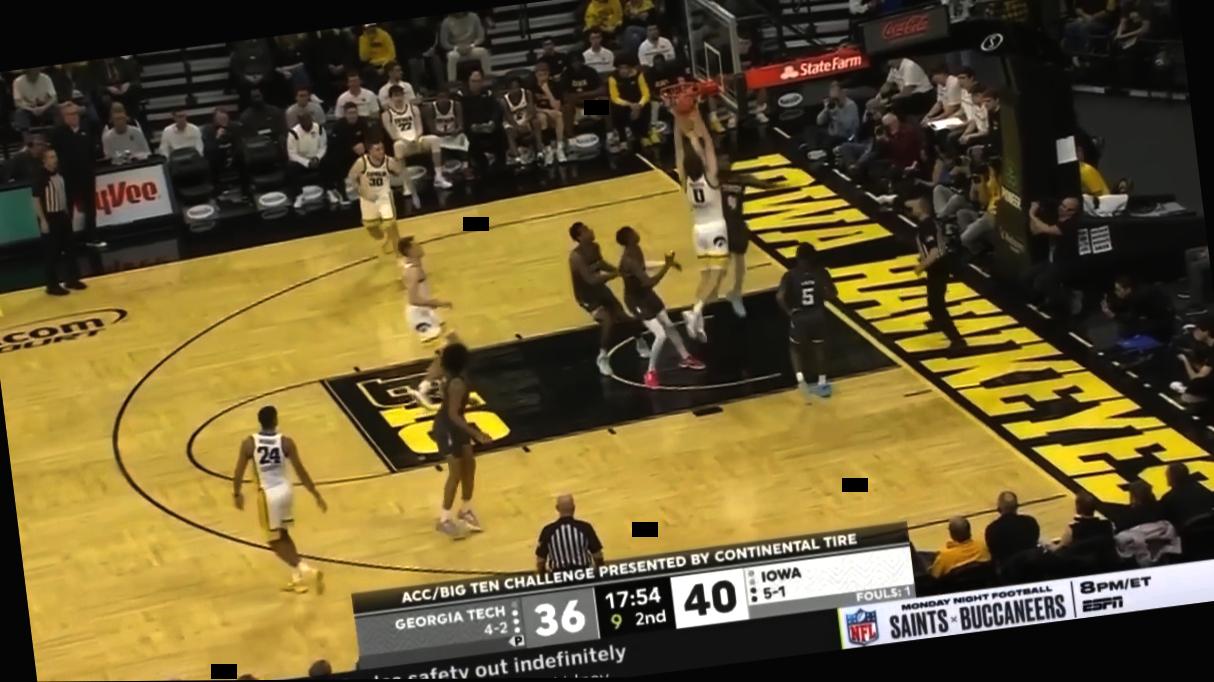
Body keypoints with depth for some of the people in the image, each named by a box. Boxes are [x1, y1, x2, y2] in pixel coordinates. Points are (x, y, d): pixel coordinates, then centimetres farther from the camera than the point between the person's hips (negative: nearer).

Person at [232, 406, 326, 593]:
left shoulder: (249, 443, -13)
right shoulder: (286, 442, -11)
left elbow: (238, 474, -7)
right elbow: (301, 472, -8)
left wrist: (237, 494, 12)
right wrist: (316, 495, 1)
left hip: (268, 494, -3)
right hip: (286, 490, 3)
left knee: (275, 541, 8)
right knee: (283, 535, 24)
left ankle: (306, 570, -10)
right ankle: (297, 578, 23)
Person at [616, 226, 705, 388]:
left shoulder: (636, 250, -6)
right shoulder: (629, 261, -36)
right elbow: (649, 282, -39)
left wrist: (666, 263, 17)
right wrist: (666, 266, -38)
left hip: (646, 294, 9)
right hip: (636, 300, -9)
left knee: (669, 325, 22)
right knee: (661, 335, -12)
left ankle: (685, 358, 41)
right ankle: (650, 372, 7)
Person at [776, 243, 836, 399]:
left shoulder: (790, 276, -13)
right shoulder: (821, 272, -7)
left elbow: (780, 297, -23)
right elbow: (832, 293, -7)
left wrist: (789, 311, -8)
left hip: (799, 317, -2)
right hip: (818, 315, 2)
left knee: (796, 348, 22)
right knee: (819, 347, 24)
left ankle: (800, 378, -1)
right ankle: (822, 384, 29)